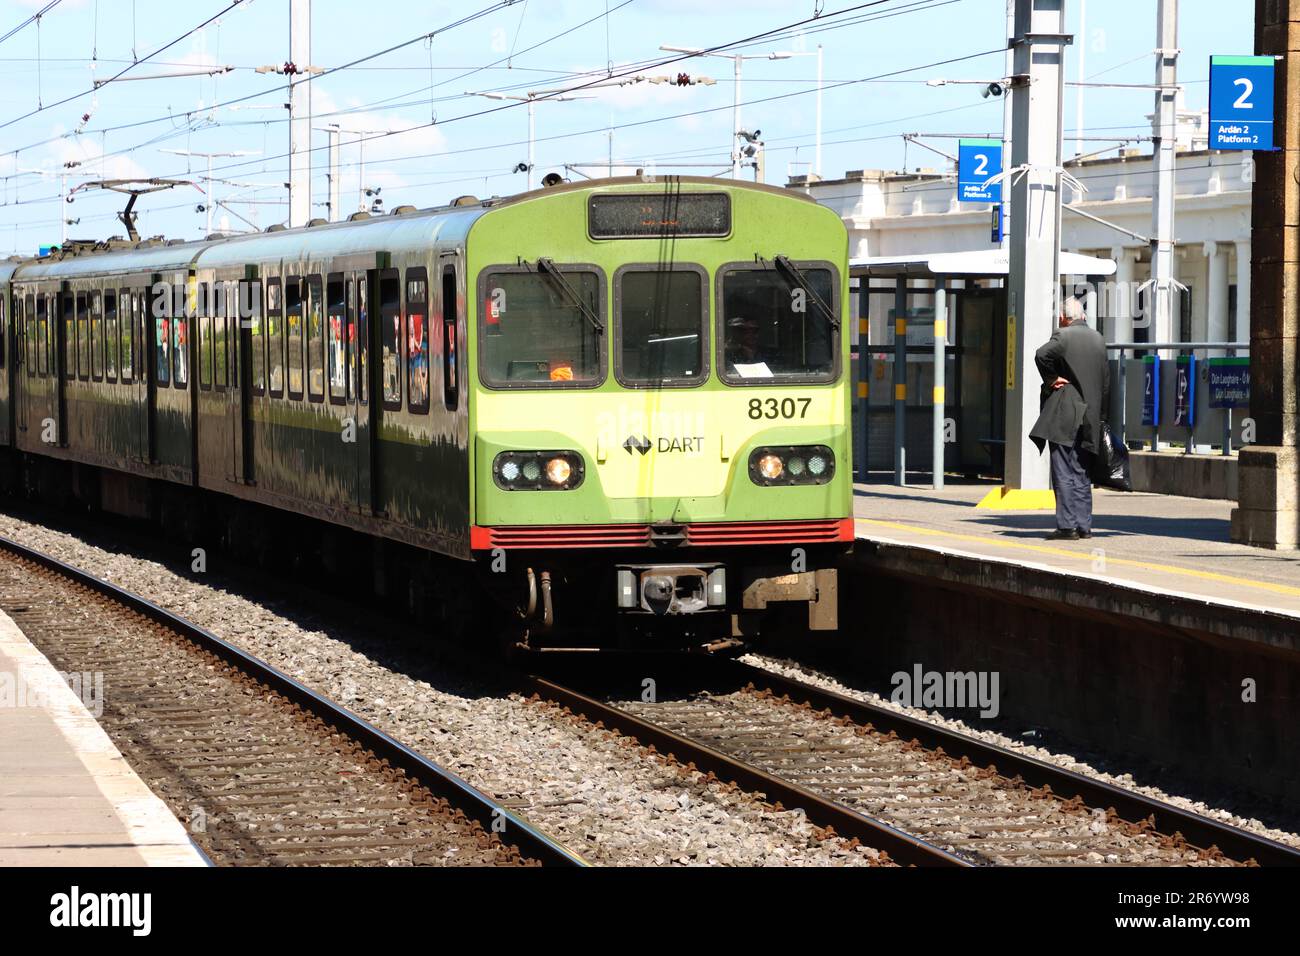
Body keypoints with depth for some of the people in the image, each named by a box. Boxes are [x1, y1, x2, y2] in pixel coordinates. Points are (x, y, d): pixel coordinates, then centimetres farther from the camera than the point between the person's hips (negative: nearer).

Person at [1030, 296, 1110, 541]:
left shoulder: (1063, 336, -8)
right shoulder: (1098, 339, 13)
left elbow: (1042, 355, -27)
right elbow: (1105, 381, 16)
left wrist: (1051, 379, -10)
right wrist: (1101, 417, 20)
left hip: (1063, 416, -6)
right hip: (1089, 417, 6)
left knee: (1064, 473, -5)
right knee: (1082, 474, 13)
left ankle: (1067, 526, -9)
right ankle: (1084, 525, 13)